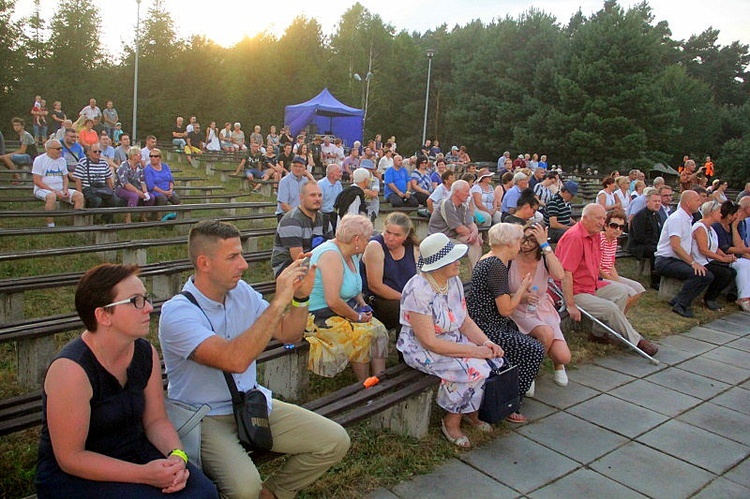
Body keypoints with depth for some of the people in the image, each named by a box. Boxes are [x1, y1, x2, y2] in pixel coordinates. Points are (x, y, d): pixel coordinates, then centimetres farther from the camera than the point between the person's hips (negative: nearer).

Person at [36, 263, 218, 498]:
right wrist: (143, 474, -26)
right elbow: (70, 457, -19)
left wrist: (177, 456, -15)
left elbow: (156, 421, 5)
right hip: (72, 476, -5)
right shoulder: (70, 369, -22)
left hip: (135, 453, 6)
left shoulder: (146, 353, -2)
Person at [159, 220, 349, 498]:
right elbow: (235, 360, -34)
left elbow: (288, 335, 9)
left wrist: (300, 297, -10)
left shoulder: (242, 292, 2)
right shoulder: (177, 313, -20)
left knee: (335, 441, -4)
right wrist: (279, 302, -30)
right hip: (204, 417, -6)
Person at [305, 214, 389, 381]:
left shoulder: (352, 255, 8)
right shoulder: (331, 255, -22)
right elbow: (333, 301, -29)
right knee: (362, 335, -22)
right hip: (318, 317, -9)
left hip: (343, 311, 9)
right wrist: (357, 317, -17)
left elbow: (355, 286, 26)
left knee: (378, 328, -8)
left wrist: (362, 304, 7)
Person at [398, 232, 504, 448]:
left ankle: (471, 413, 11)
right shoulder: (419, 291, -25)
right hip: (421, 350, -8)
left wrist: (486, 343, -12)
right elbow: (429, 342, -26)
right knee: (473, 368, -25)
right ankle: (451, 422, -3)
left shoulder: (454, 281, 0)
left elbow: (466, 321, 6)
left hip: (453, 340, 8)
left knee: (494, 360, -10)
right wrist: (473, 351, -25)